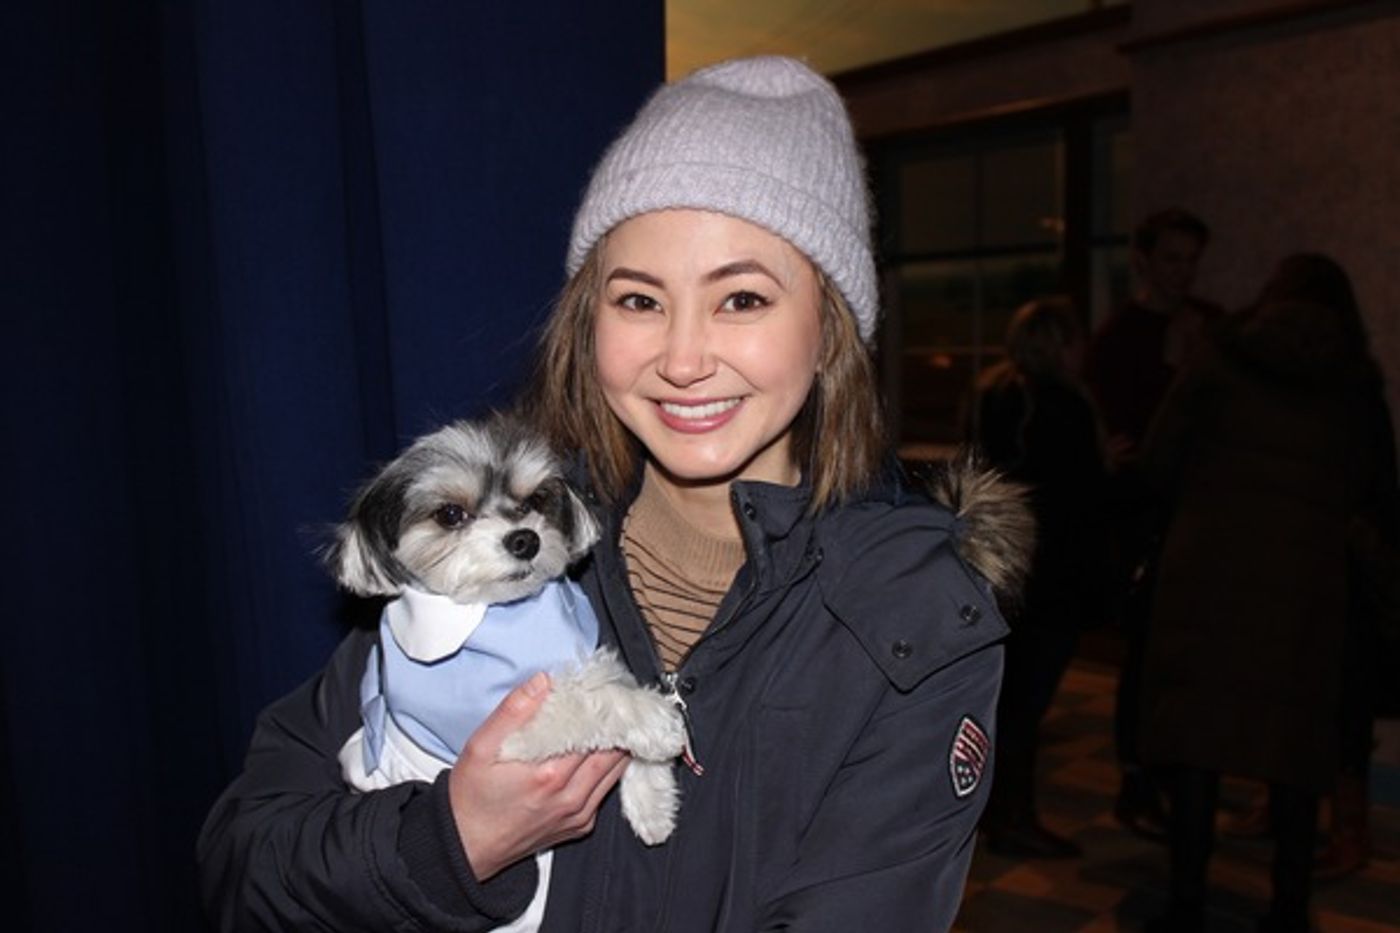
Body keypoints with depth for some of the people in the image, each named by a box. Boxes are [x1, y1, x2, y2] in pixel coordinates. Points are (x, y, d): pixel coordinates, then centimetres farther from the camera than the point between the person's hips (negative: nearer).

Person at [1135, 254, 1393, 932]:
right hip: (1307, 577, 1)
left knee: (1196, 725, 4)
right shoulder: (1356, 381, 9)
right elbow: (1371, 491, 16)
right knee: (1294, 736, 9)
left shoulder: (1223, 359, 5)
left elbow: (1160, 458, 5)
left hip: (1207, 565, -1)